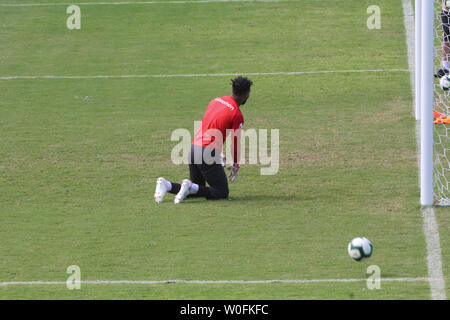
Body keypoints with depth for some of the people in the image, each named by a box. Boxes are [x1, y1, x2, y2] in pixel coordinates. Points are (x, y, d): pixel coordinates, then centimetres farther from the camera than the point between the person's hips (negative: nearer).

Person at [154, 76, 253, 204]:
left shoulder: (215, 101, 15)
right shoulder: (237, 114, -8)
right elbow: (235, 143, -3)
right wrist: (235, 165, 12)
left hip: (193, 148, 8)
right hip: (208, 153, -8)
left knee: (196, 189, 22)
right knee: (222, 192, 1)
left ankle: (166, 184, 0)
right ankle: (190, 187, -18)